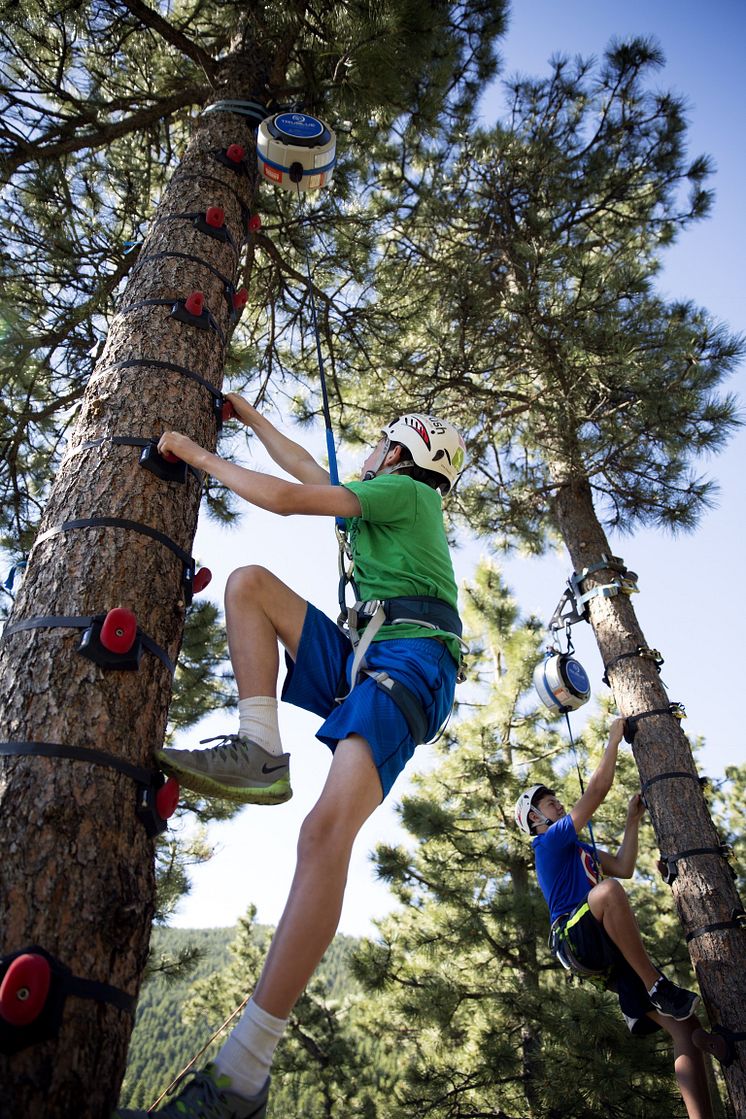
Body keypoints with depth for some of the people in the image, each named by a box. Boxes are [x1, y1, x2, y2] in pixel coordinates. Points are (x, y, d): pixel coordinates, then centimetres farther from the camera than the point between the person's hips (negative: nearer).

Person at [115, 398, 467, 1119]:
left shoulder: (404, 490, 5)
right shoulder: (388, 506, 32)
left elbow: (284, 497, -4)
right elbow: (308, 472, 41)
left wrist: (201, 456, 8)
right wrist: (252, 418, 48)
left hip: (413, 662, -9)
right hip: (362, 662, 9)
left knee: (327, 828, -28)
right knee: (249, 581, 2)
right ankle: (258, 754, -12)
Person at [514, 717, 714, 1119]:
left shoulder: (581, 850, 31)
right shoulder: (549, 841, 2)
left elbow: (623, 868, 18)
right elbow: (595, 792, -4)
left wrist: (632, 821, 20)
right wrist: (613, 740, 2)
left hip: (611, 951, 8)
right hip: (576, 939, -8)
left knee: (686, 1027, -8)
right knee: (607, 890, -39)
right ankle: (659, 989, -29)